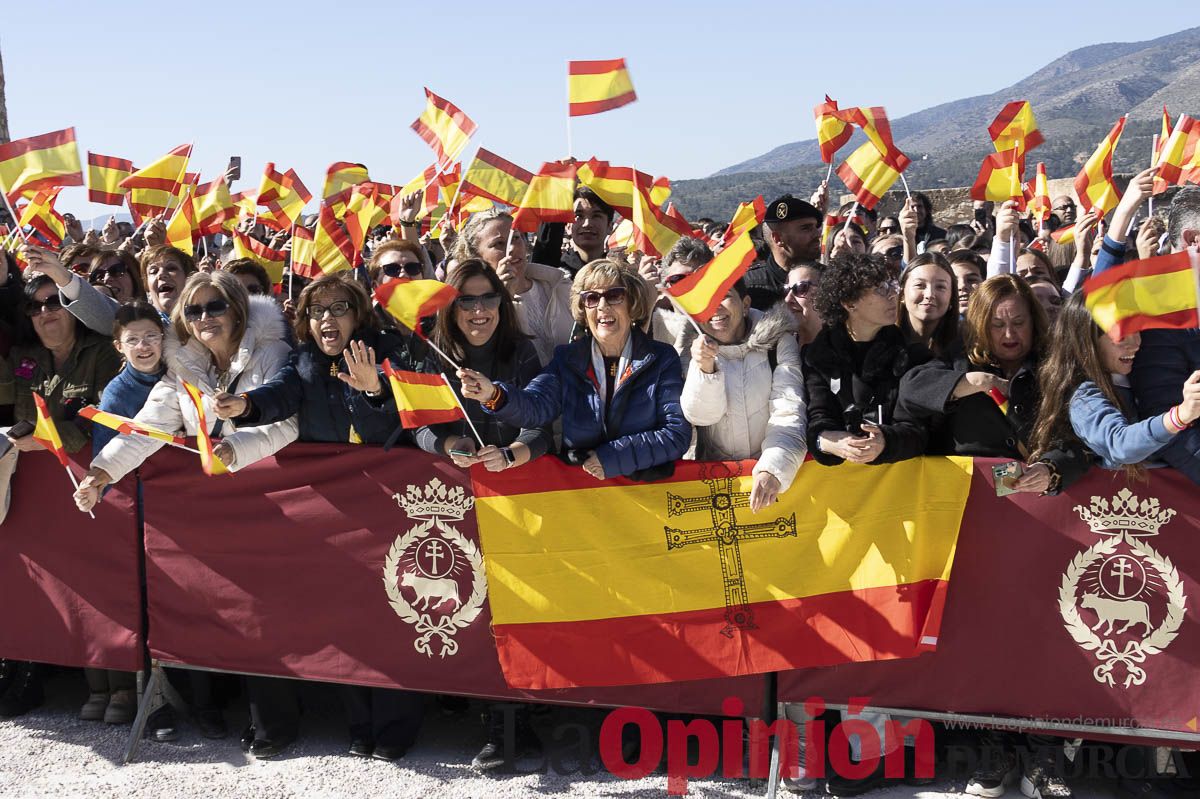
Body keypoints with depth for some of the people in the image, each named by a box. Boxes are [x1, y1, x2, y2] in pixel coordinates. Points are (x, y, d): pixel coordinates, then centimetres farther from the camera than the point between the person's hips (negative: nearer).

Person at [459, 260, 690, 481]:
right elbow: (535, 406, -6)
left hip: (646, 487, -1)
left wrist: (614, 458, -13)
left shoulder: (662, 359, 4)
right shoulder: (567, 358, 11)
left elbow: (678, 434, -4)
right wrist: (494, 395, -27)